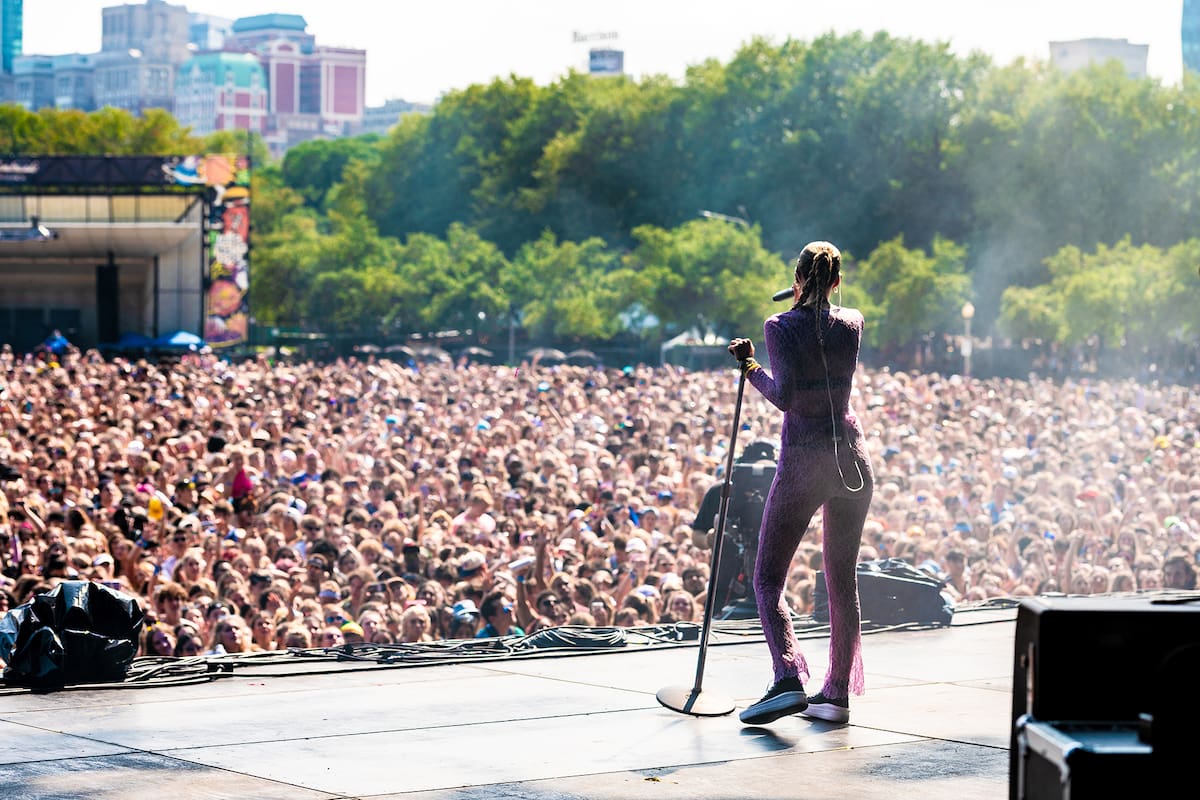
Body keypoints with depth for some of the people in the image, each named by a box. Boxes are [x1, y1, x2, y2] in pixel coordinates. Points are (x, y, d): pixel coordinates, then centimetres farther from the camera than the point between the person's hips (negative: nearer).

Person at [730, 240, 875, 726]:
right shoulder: (851, 324, 4)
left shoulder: (780, 327, -9)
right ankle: (837, 693, 10)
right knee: (843, 580, 11)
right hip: (852, 458, 4)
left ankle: (788, 679, -19)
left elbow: (785, 396, -19)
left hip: (803, 461, -4)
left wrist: (751, 369, -2)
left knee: (768, 577, 1)